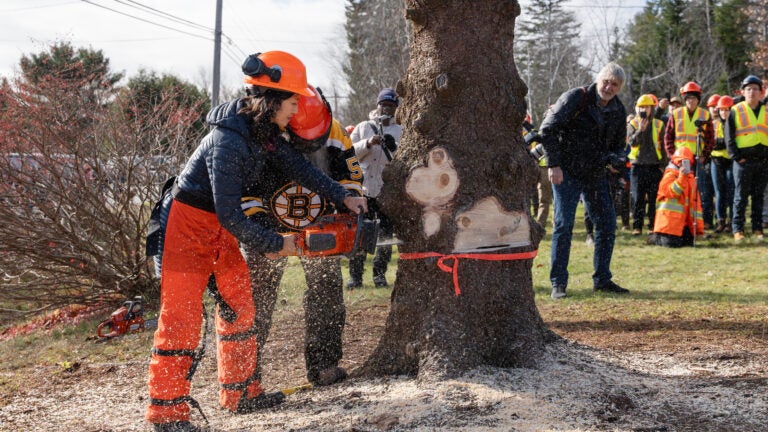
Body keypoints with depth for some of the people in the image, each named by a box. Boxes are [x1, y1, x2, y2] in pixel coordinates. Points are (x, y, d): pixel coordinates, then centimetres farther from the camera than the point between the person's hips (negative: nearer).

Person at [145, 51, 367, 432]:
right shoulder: (229, 141, -29)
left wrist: (343, 198, 1)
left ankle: (240, 392, 23)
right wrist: (273, 244, -19)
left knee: (238, 306, 13)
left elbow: (297, 166, 7)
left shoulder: (265, 130, -2)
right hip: (189, 225, -10)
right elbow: (229, 214, -29)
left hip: (220, 228, 10)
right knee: (182, 315, -7)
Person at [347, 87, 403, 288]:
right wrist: (368, 143, -14)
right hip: (363, 189, 0)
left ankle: (379, 274, 12)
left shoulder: (400, 132, 11)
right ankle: (355, 275, 3)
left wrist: (395, 148, -20)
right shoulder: (363, 127, 11)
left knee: (386, 234, 2)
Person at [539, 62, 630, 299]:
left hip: (596, 173, 6)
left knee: (607, 224, 6)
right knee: (564, 224, -10)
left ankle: (602, 279, 19)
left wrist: (614, 158, -8)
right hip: (566, 172, -6)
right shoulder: (575, 98, -14)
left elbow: (618, 145, 16)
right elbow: (548, 130, -14)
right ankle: (558, 283, -3)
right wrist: (553, 165, -17)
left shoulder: (618, 111, 4)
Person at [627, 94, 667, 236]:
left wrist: (663, 165, 4)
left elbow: (663, 147, 10)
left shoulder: (658, 125, 8)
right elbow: (631, 142, -10)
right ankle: (637, 226, 1)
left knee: (654, 198, 2)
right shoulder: (633, 124, 5)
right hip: (638, 165, -1)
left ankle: (654, 225, 8)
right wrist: (640, 130, -23)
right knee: (637, 198, -3)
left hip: (654, 166, 1)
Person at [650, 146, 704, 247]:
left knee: (689, 242, -1)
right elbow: (672, 192, -22)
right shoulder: (670, 175, -5)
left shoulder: (691, 178, 17)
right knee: (672, 243, -19)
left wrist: (698, 224, 12)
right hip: (670, 219, -7)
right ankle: (656, 238, 14)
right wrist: (681, 177, -26)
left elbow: (695, 201, 17)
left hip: (684, 221, 7)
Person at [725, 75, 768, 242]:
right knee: (741, 197, -1)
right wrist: (736, 157, -9)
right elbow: (729, 137, 0)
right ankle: (738, 230, 3)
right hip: (743, 160, -3)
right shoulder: (735, 111, 2)